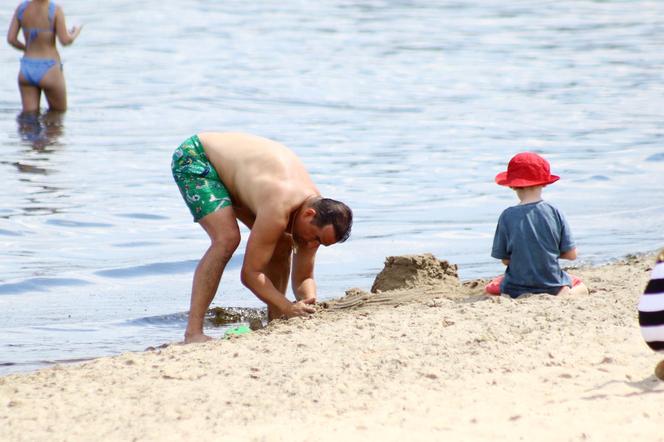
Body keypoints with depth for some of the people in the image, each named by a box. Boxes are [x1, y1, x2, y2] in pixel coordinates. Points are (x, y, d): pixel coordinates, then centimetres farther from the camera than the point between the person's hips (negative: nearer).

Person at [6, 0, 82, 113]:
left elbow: (11, 39, -1)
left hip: (26, 70, 4)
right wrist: (76, 32, 8)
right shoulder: (55, 10, -14)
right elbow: (65, 40, -14)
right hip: (49, 72, -4)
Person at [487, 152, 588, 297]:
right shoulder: (555, 212, -7)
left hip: (517, 289, 0)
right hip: (553, 284, 0)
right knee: (581, 286, 30)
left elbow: (505, 259, -6)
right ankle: (565, 293, -1)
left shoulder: (508, 216, -11)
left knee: (491, 287, 31)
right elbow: (571, 254, -3)